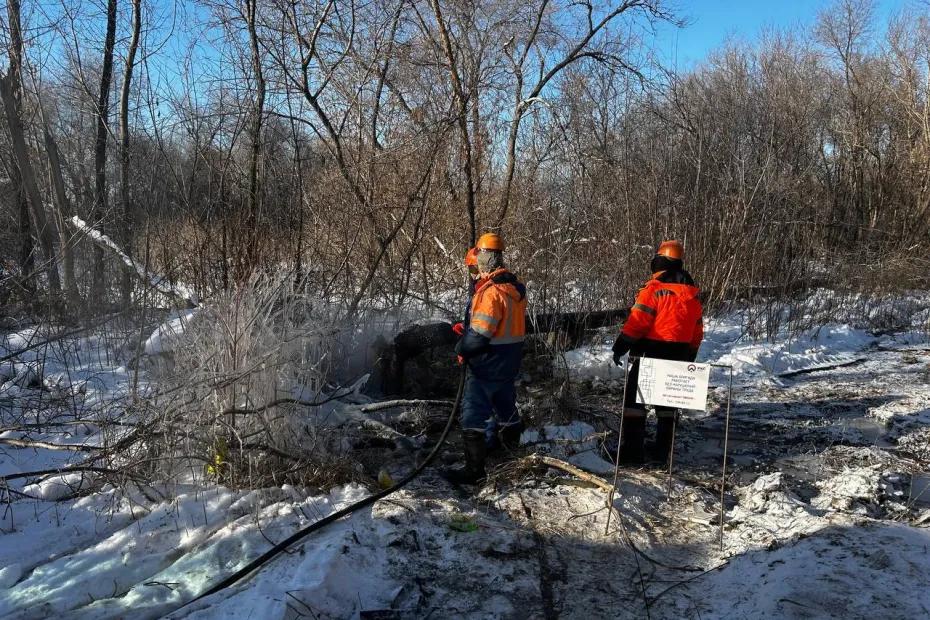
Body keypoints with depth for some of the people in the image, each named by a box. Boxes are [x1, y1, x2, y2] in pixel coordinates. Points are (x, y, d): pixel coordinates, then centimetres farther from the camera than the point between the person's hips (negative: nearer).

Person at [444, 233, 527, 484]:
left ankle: (474, 468, 1)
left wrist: (461, 348, -6)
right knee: (506, 404, 25)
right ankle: (512, 445, 44)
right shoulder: (516, 287, 5)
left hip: (488, 363, -9)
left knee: (473, 414, -2)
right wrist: (467, 330, 12)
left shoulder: (492, 291, -24)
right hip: (510, 361, 9)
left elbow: (480, 334, -26)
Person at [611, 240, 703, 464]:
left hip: (650, 353, -6)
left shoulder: (654, 289, -14)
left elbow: (637, 321, -18)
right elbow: (697, 330, 14)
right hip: (678, 357, 7)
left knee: (634, 398, 0)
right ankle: (663, 450, 19)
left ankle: (633, 450, -3)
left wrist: (620, 347, -10)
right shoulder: (693, 294, 9)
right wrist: (689, 357, 23)